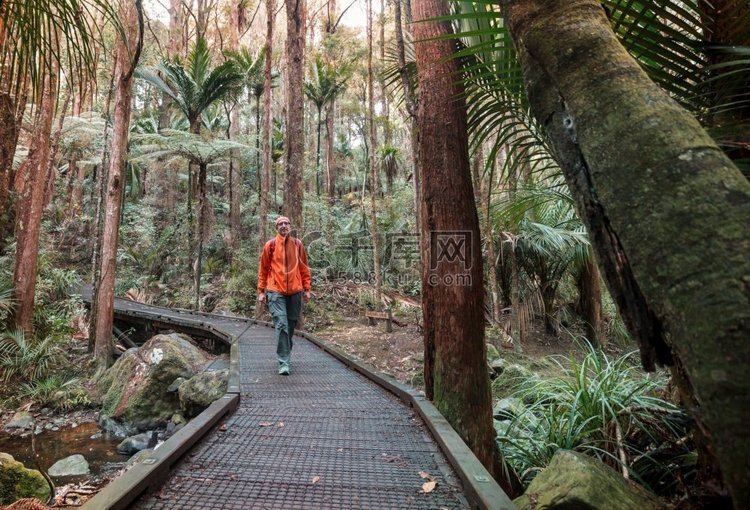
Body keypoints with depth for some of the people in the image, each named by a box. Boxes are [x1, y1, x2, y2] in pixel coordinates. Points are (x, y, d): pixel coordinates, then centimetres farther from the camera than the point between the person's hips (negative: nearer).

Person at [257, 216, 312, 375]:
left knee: (291, 325, 12)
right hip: (276, 291, -3)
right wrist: (261, 291, 4)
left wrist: (307, 288, 7)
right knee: (281, 325, -10)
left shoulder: (297, 244, 7)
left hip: (295, 291, 3)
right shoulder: (270, 245, 1)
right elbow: (263, 269, 6)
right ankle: (284, 362, -7)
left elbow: (304, 268, 10)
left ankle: (285, 354, 31)